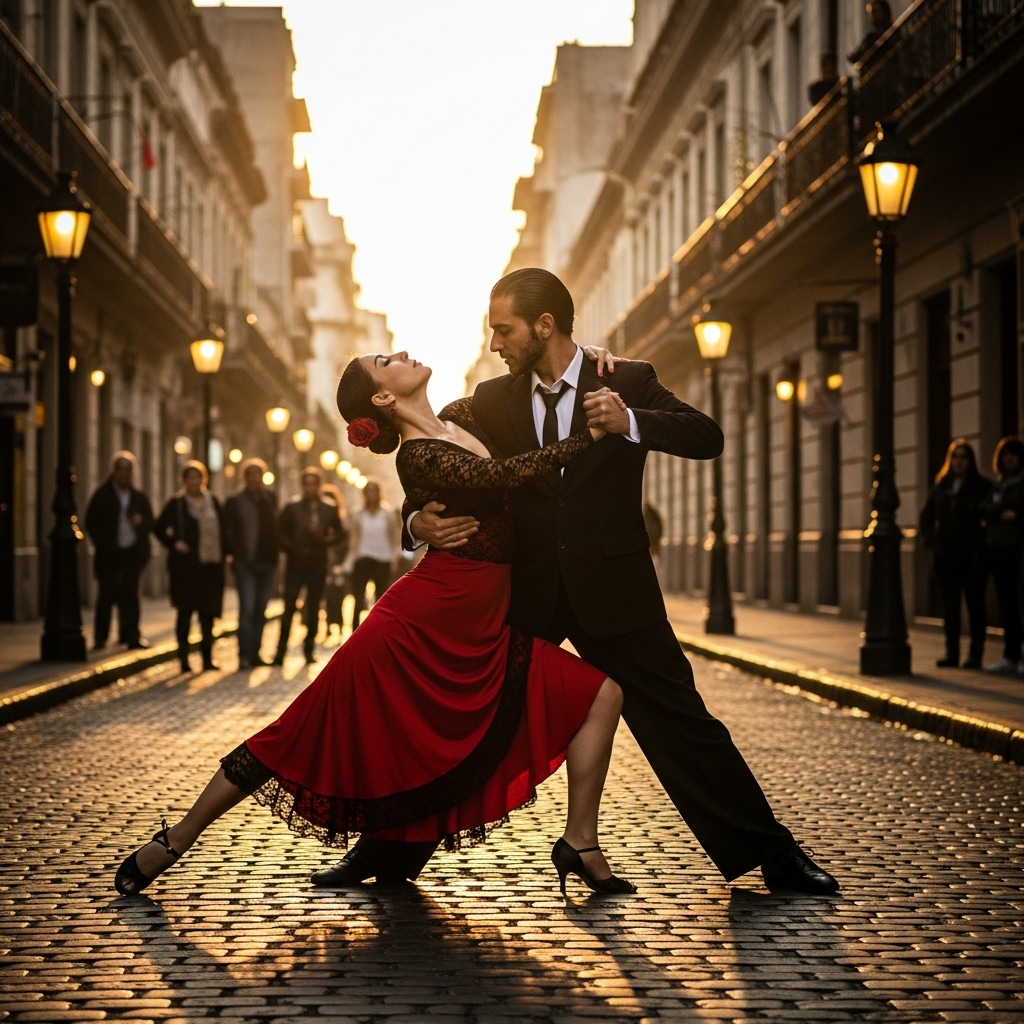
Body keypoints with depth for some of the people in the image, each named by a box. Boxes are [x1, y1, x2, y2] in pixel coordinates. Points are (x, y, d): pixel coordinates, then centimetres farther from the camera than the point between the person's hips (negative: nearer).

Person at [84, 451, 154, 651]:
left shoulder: (140, 497, 12)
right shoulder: (102, 496, 4)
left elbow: (150, 522, 12)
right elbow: (91, 523, 1)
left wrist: (140, 521, -10)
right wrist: (103, 545, -9)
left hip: (133, 552, 3)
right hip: (109, 553, -3)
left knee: (130, 595, 5)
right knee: (107, 594, -2)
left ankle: (130, 636, 8)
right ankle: (100, 638, 3)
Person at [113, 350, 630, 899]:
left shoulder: (467, 418, 8)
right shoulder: (420, 457, -16)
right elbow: (507, 475, -28)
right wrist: (594, 435, -25)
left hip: (482, 633, 8)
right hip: (420, 623, -8)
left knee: (601, 690, 0)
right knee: (304, 736, -2)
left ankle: (579, 843, 8)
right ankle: (176, 840, 11)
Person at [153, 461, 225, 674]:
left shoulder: (213, 502, 12)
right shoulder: (176, 504, 0)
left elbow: (223, 530, 17)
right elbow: (158, 529, 2)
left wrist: (223, 552, 7)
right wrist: (174, 544, -10)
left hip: (211, 566, 4)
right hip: (186, 566, -4)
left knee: (208, 612, 5)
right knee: (185, 611, -1)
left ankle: (207, 658, 12)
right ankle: (184, 659, 4)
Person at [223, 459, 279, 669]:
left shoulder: (270, 500, 11)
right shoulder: (234, 502, 1)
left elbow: (275, 528, 11)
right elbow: (226, 531, -2)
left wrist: (275, 555, 3)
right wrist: (231, 553, -11)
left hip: (267, 563, 4)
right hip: (245, 563, -4)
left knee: (260, 611, 8)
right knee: (247, 609, -11)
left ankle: (255, 652, 15)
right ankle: (244, 654, -11)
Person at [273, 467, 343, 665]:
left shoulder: (330, 509, 8)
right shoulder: (292, 507, 3)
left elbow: (338, 534, 11)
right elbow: (280, 531, 3)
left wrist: (324, 541, -8)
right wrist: (291, 549, -9)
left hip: (318, 565, 2)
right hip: (296, 563, -2)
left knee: (313, 609, 5)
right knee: (289, 607, -7)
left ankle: (309, 650, 12)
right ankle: (281, 651, -5)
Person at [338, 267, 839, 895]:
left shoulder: (629, 382, 0)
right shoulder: (492, 400, 7)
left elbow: (708, 438, -11)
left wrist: (630, 422, -28)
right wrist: (421, 521, -17)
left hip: (612, 589, -2)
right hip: (522, 591, 2)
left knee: (680, 722, 0)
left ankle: (772, 854, 11)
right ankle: (391, 848, 20)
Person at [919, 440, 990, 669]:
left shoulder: (981, 487, -2)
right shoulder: (941, 487, 11)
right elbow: (926, 516, 16)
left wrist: (981, 547, -14)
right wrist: (930, 540, 3)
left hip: (971, 556, -5)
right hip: (945, 555, 5)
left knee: (974, 604, 0)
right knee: (949, 605, 7)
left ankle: (975, 655, 2)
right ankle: (952, 653, 12)